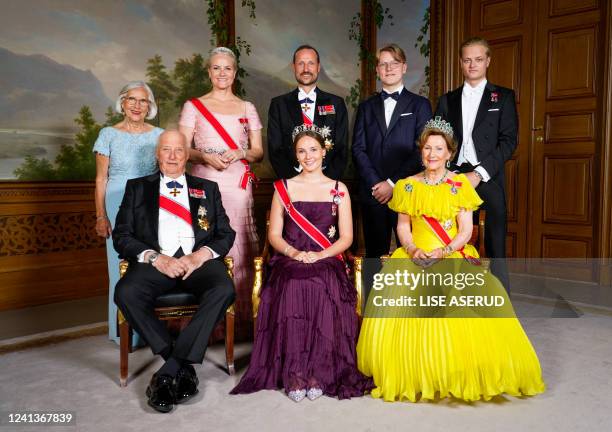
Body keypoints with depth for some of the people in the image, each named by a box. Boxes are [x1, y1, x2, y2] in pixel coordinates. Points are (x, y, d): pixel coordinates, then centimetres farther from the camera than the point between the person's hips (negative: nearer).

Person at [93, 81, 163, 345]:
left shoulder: (159, 135, 7)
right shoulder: (108, 135, 4)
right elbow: (100, 179, 3)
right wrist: (101, 216, -4)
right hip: (118, 208, -1)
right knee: (122, 268, 0)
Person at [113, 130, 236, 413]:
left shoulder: (207, 188, 21)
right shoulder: (137, 187, 19)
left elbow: (226, 234, 12)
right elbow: (121, 235, 8)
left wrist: (200, 256, -9)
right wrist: (155, 258, -10)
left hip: (199, 260, 0)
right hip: (155, 260, 0)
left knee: (223, 290, -32)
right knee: (125, 292, -32)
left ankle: (168, 372, -23)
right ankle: (183, 368, -18)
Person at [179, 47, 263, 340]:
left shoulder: (247, 108, 14)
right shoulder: (193, 106, 10)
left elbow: (258, 151, 12)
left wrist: (240, 153, -9)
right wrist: (205, 157, -14)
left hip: (238, 186, 1)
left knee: (239, 250, -3)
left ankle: (241, 320, 7)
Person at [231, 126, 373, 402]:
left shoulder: (338, 189, 13)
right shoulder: (283, 188, 14)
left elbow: (346, 237, 7)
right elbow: (274, 234, 9)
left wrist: (320, 255, -11)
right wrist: (293, 252, -11)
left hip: (327, 262, 0)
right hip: (290, 261, 0)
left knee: (322, 289, -34)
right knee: (292, 288, -34)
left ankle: (319, 372, -23)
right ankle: (293, 373, -24)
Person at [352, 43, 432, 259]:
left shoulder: (419, 104, 7)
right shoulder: (366, 107, 15)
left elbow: (422, 150, -3)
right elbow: (358, 149, 6)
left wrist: (393, 183, -10)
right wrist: (375, 184, -7)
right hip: (372, 193, 2)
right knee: (375, 253, 5)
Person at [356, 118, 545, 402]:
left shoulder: (460, 184, 6)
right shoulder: (408, 186, 11)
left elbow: (466, 229, 0)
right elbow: (403, 226, 9)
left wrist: (443, 252, -16)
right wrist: (413, 250, -11)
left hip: (454, 256, 0)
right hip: (416, 256, 1)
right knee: (394, 298, -29)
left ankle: (464, 375, -11)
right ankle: (409, 375, -12)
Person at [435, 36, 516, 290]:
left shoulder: (503, 97, 10)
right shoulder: (447, 100, 17)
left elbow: (509, 140, -1)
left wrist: (479, 173, -11)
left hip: (488, 181, -2)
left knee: (495, 250, -3)